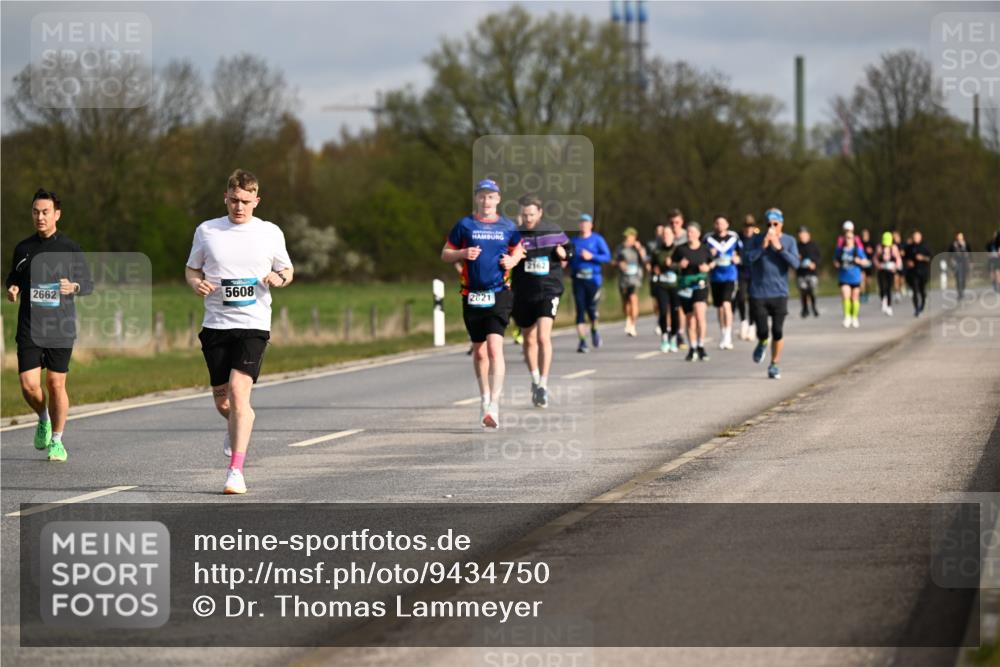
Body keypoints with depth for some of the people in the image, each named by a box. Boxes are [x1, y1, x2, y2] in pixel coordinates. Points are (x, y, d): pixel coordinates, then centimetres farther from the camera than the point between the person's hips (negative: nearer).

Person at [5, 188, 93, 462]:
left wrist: (73, 287, -17)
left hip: (61, 327, -2)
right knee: (28, 385, -7)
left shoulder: (70, 248, 0)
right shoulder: (23, 248, 6)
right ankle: (43, 419, 25)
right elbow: (13, 277, 19)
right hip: (29, 327, 2)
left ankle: (57, 440, 15)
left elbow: (88, 283, 5)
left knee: (56, 383, 0)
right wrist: (11, 288, -4)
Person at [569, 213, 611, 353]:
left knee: (592, 308, -2)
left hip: (593, 278, -2)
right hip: (578, 278, 2)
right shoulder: (574, 240, 12)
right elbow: (570, 258, 19)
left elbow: (607, 257, -4)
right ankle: (582, 341, -6)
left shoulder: (597, 239, 2)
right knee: (580, 309, -6)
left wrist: (591, 256, -16)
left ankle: (594, 330, 30)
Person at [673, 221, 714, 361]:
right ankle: (692, 349, 16)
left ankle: (701, 346, -11)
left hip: (700, 284, -2)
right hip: (685, 285, 2)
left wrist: (708, 267, -7)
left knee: (699, 314, -19)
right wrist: (680, 265, -12)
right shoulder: (680, 249, 2)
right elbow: (673, 264, 9)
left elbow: (712, 262, 14)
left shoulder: (705, 249, 1)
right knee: (690, 318, 6)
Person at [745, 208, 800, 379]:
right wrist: (763, 246, -20)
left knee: (777, 332, -2)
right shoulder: (757, 240, 0)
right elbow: (748, 258, -12)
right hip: (758, 293, 0)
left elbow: (795, 263, -11)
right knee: (763, 331, -5)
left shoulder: (789, 241, 1)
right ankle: (762, 343, 32)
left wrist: (779, 248, -18)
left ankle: (774, 365, 16)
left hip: (779, 294, 0)